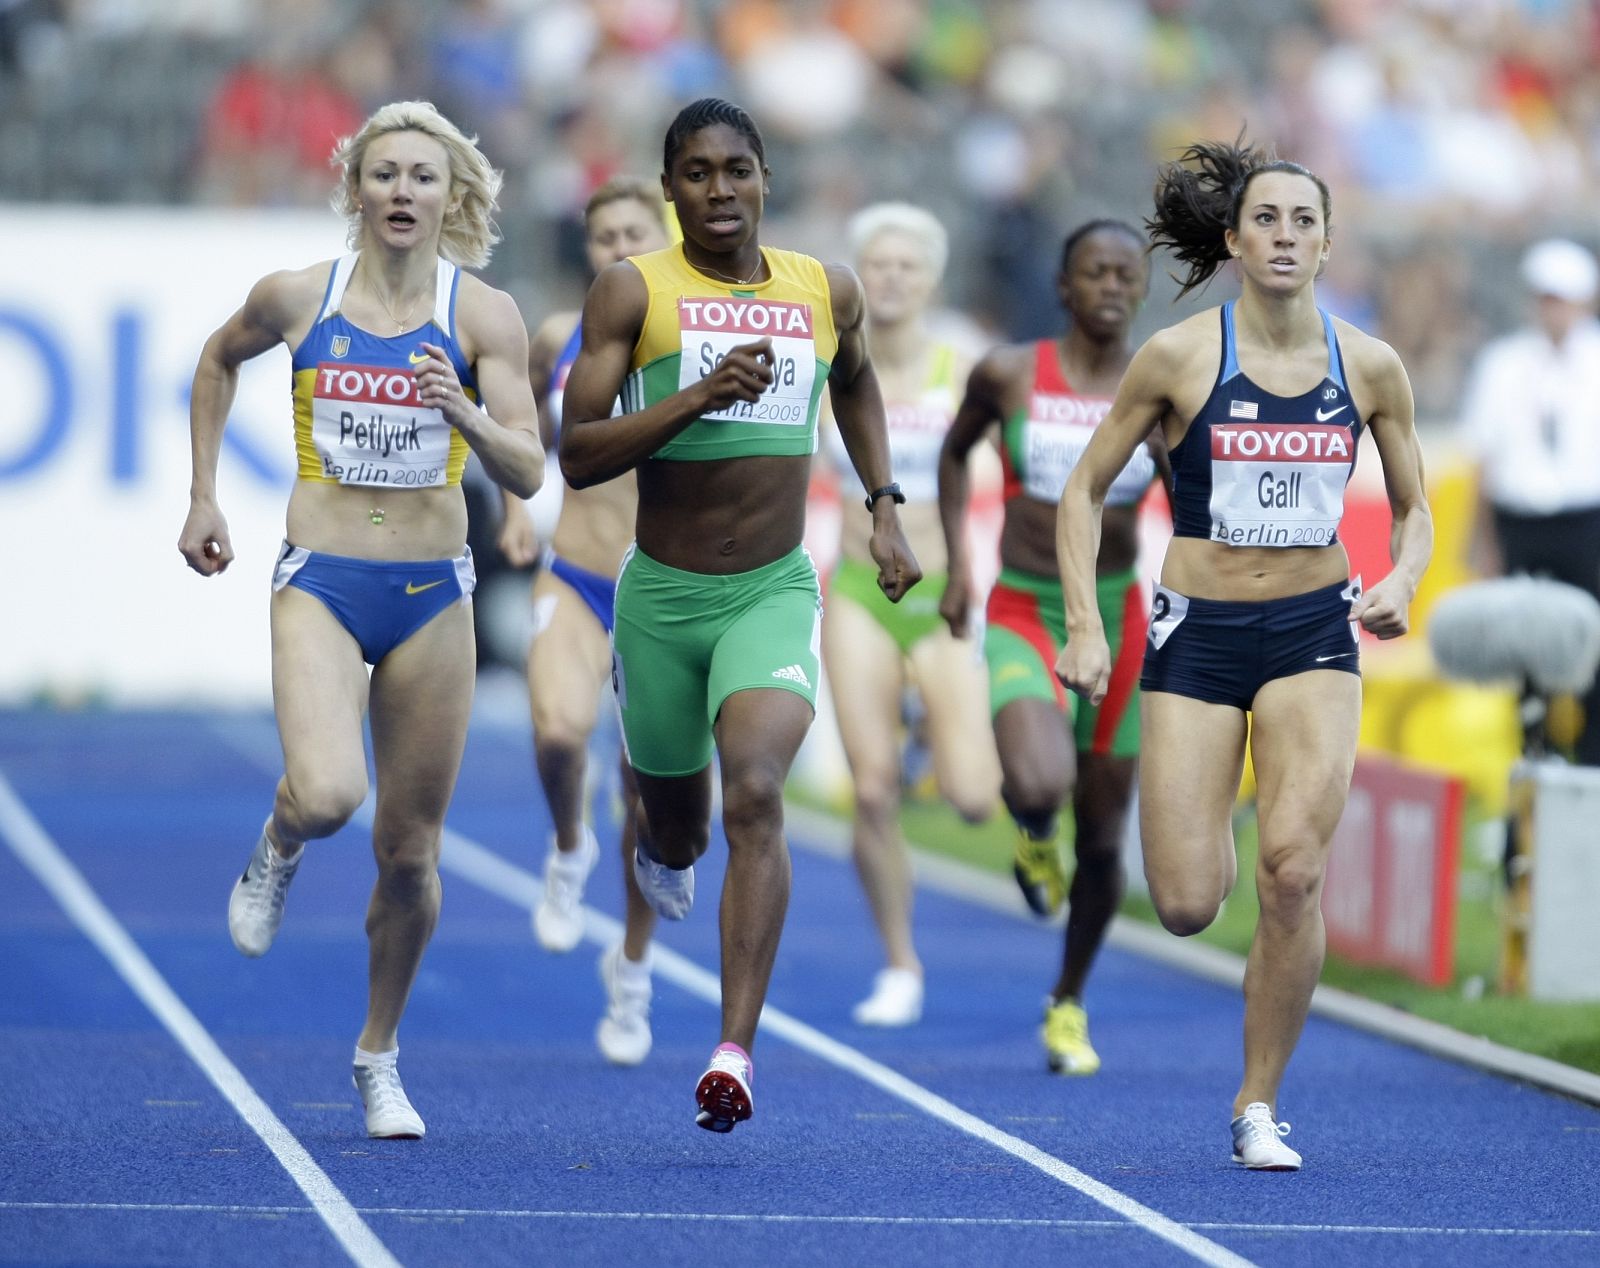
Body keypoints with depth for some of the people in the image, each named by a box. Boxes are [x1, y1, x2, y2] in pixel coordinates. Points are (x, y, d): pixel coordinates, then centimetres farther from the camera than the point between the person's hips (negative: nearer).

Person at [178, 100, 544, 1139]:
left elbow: (527, 472, -6)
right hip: (320, 584, -1)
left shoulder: (483, 315, -2)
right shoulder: (298, 298, 0)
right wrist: (204, 496, 18)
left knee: (409, 852, 6)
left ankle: (380, 1055, 27)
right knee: (326, 795, -27)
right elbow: (219, 360, 21)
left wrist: (465, 413, -25)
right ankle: (278, 850, 12)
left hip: (433, 595, 1)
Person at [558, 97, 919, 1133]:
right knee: (675, 828, 15)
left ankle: (737, 1046, -25)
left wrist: (885, 508, 17)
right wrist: (697, 396, -24)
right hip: (663, 592, 0)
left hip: (775, 592, 0)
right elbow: (576, 456, -13)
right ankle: (668, 849, 56)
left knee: (755, 794, -23)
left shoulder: (828, 292, 3)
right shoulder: (634, 291, -7)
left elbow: (857, 385, 27)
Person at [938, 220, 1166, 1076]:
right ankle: (1034, 838, 10)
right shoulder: (1008, 375, -5)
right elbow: (955, 452, 14)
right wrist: (956, 565, 10)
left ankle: (1069, 1004, 33)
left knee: (1101, 837, 9)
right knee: (1039, 784, -30)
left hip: (1117, 617, 2)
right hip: (1021, 618, -2)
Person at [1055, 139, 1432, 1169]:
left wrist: (1401, 582, -8)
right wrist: (1084, 623, -7)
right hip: (1199, 632, -1)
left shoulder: (1371, 367, 1)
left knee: (1294, 870, -19)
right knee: (1187, 907, -6)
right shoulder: (1179, 358, -6)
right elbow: (1085, 490, 3)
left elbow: (1415, 509, 13)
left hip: (1315, 630, 1)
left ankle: (1259, 1106, -2)